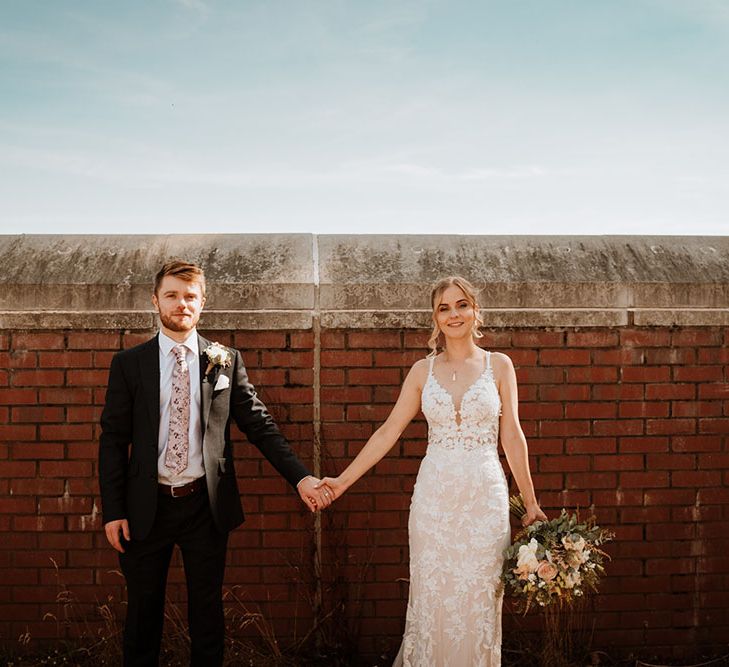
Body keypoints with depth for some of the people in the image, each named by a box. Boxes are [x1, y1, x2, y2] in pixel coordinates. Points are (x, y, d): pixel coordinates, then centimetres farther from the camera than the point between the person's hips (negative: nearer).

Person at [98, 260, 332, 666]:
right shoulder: (128, 364, 1)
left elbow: (259, 425, 0)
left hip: (206, 504, 0)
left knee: (207, 609, 13)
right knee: (143, 609, 13)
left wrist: (300, 477, -10)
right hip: (147, 507, 0)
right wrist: (113, 510, -6)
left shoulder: (226, 361, 1)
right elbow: (113, 439, 0)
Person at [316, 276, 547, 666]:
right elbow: (389, 432, 5)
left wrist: (531, 503, 5)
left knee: (479, 601, 6)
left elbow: (512, 436, 4)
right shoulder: (423, 370, 5)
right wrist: (344, 480, 0)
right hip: (434, 497, 1)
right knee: (433, 599, 6)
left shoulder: (498, 365, 3)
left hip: (485, 495, -1)